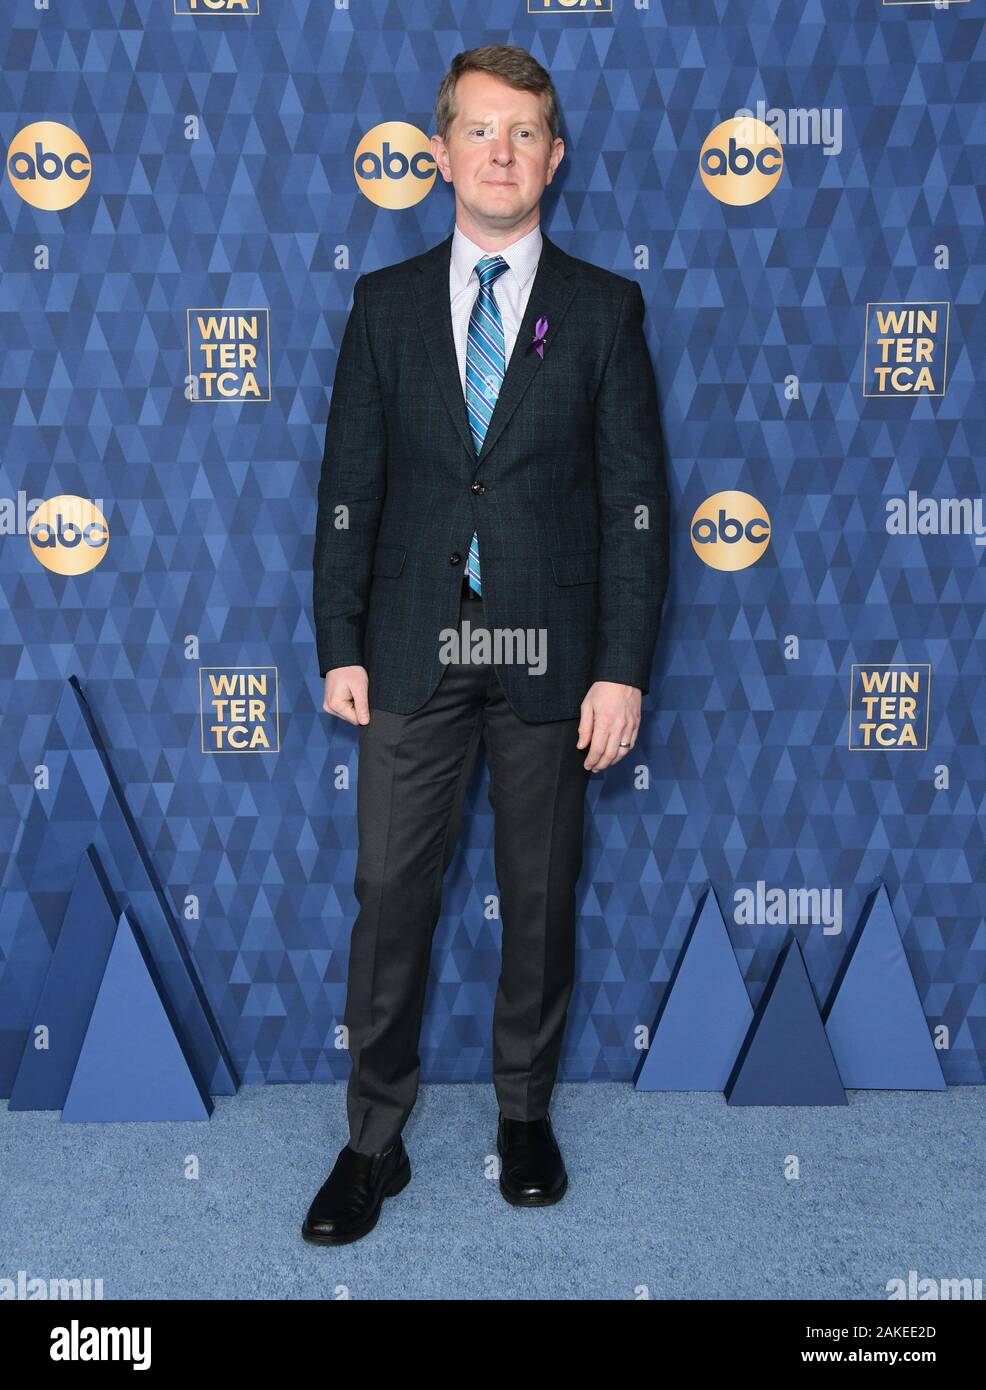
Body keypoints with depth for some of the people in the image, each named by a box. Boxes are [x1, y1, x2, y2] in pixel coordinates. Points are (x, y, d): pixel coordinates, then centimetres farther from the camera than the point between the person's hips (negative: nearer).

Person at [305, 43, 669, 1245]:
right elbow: (348, 487, 5)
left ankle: (526, 1112, 31)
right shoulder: (385, 303, 7)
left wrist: (622, 669, -8)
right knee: (389, 892, 3)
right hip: (413, 647, 1)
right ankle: (374, 1138, 19)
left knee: (540, 896, 11)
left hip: (547, 650, 0)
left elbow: (635, 500, -1)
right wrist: (340, 647, -1)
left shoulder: (604, 309, 3)